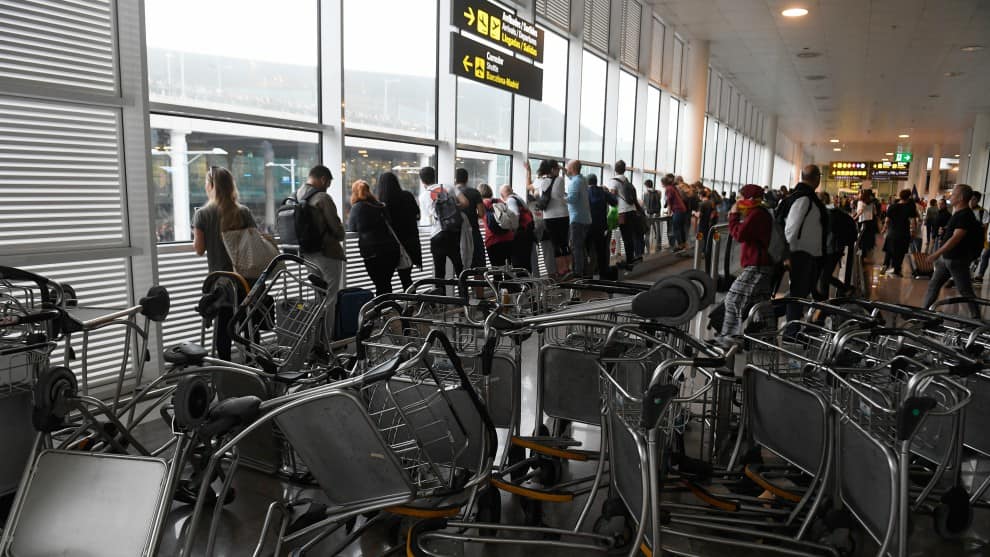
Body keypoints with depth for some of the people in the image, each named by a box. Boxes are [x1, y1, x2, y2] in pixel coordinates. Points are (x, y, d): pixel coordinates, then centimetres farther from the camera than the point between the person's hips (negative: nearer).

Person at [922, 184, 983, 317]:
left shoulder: (966, 216, -19)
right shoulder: (958, 213, 11)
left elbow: (956, 238, -26)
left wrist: (937, 253, -29)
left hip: (957, 260, -9)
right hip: (946, 258, 9)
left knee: (965, 291, 0)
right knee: (933, 285, 10)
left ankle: (977, 318, 12)